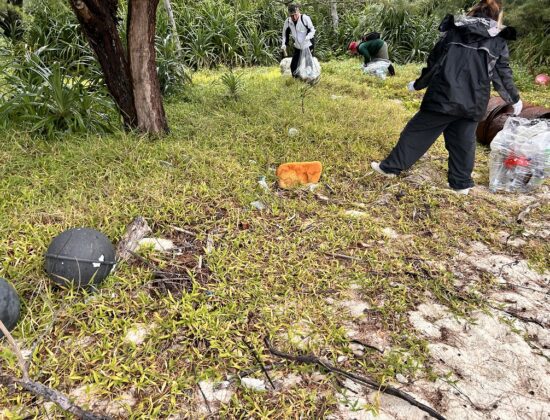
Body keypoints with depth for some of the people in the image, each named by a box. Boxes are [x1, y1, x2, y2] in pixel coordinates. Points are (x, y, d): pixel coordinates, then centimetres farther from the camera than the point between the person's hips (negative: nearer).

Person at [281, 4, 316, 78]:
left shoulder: (305, 18, -20)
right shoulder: (287, 21, -8)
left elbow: (312, 30, -11)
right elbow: (285, 34, 5)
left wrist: (307, 38, -28)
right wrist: (284, 45, -6)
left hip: (308, 46, -4)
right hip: (297, 48, 4)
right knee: (293, 66, 4)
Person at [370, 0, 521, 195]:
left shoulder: (453, 32, 6)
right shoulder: (499, 42, 7)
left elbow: (433, 63, 10)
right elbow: (503, 75, 12)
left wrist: (417, 84, 23)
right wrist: (514, 99, 26)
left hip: (444, 97, -1)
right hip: (473, 103, 1)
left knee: (417, 132, 7)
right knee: (464, 142, 12)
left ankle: (391, 167, 11)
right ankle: (461, 183, 20)